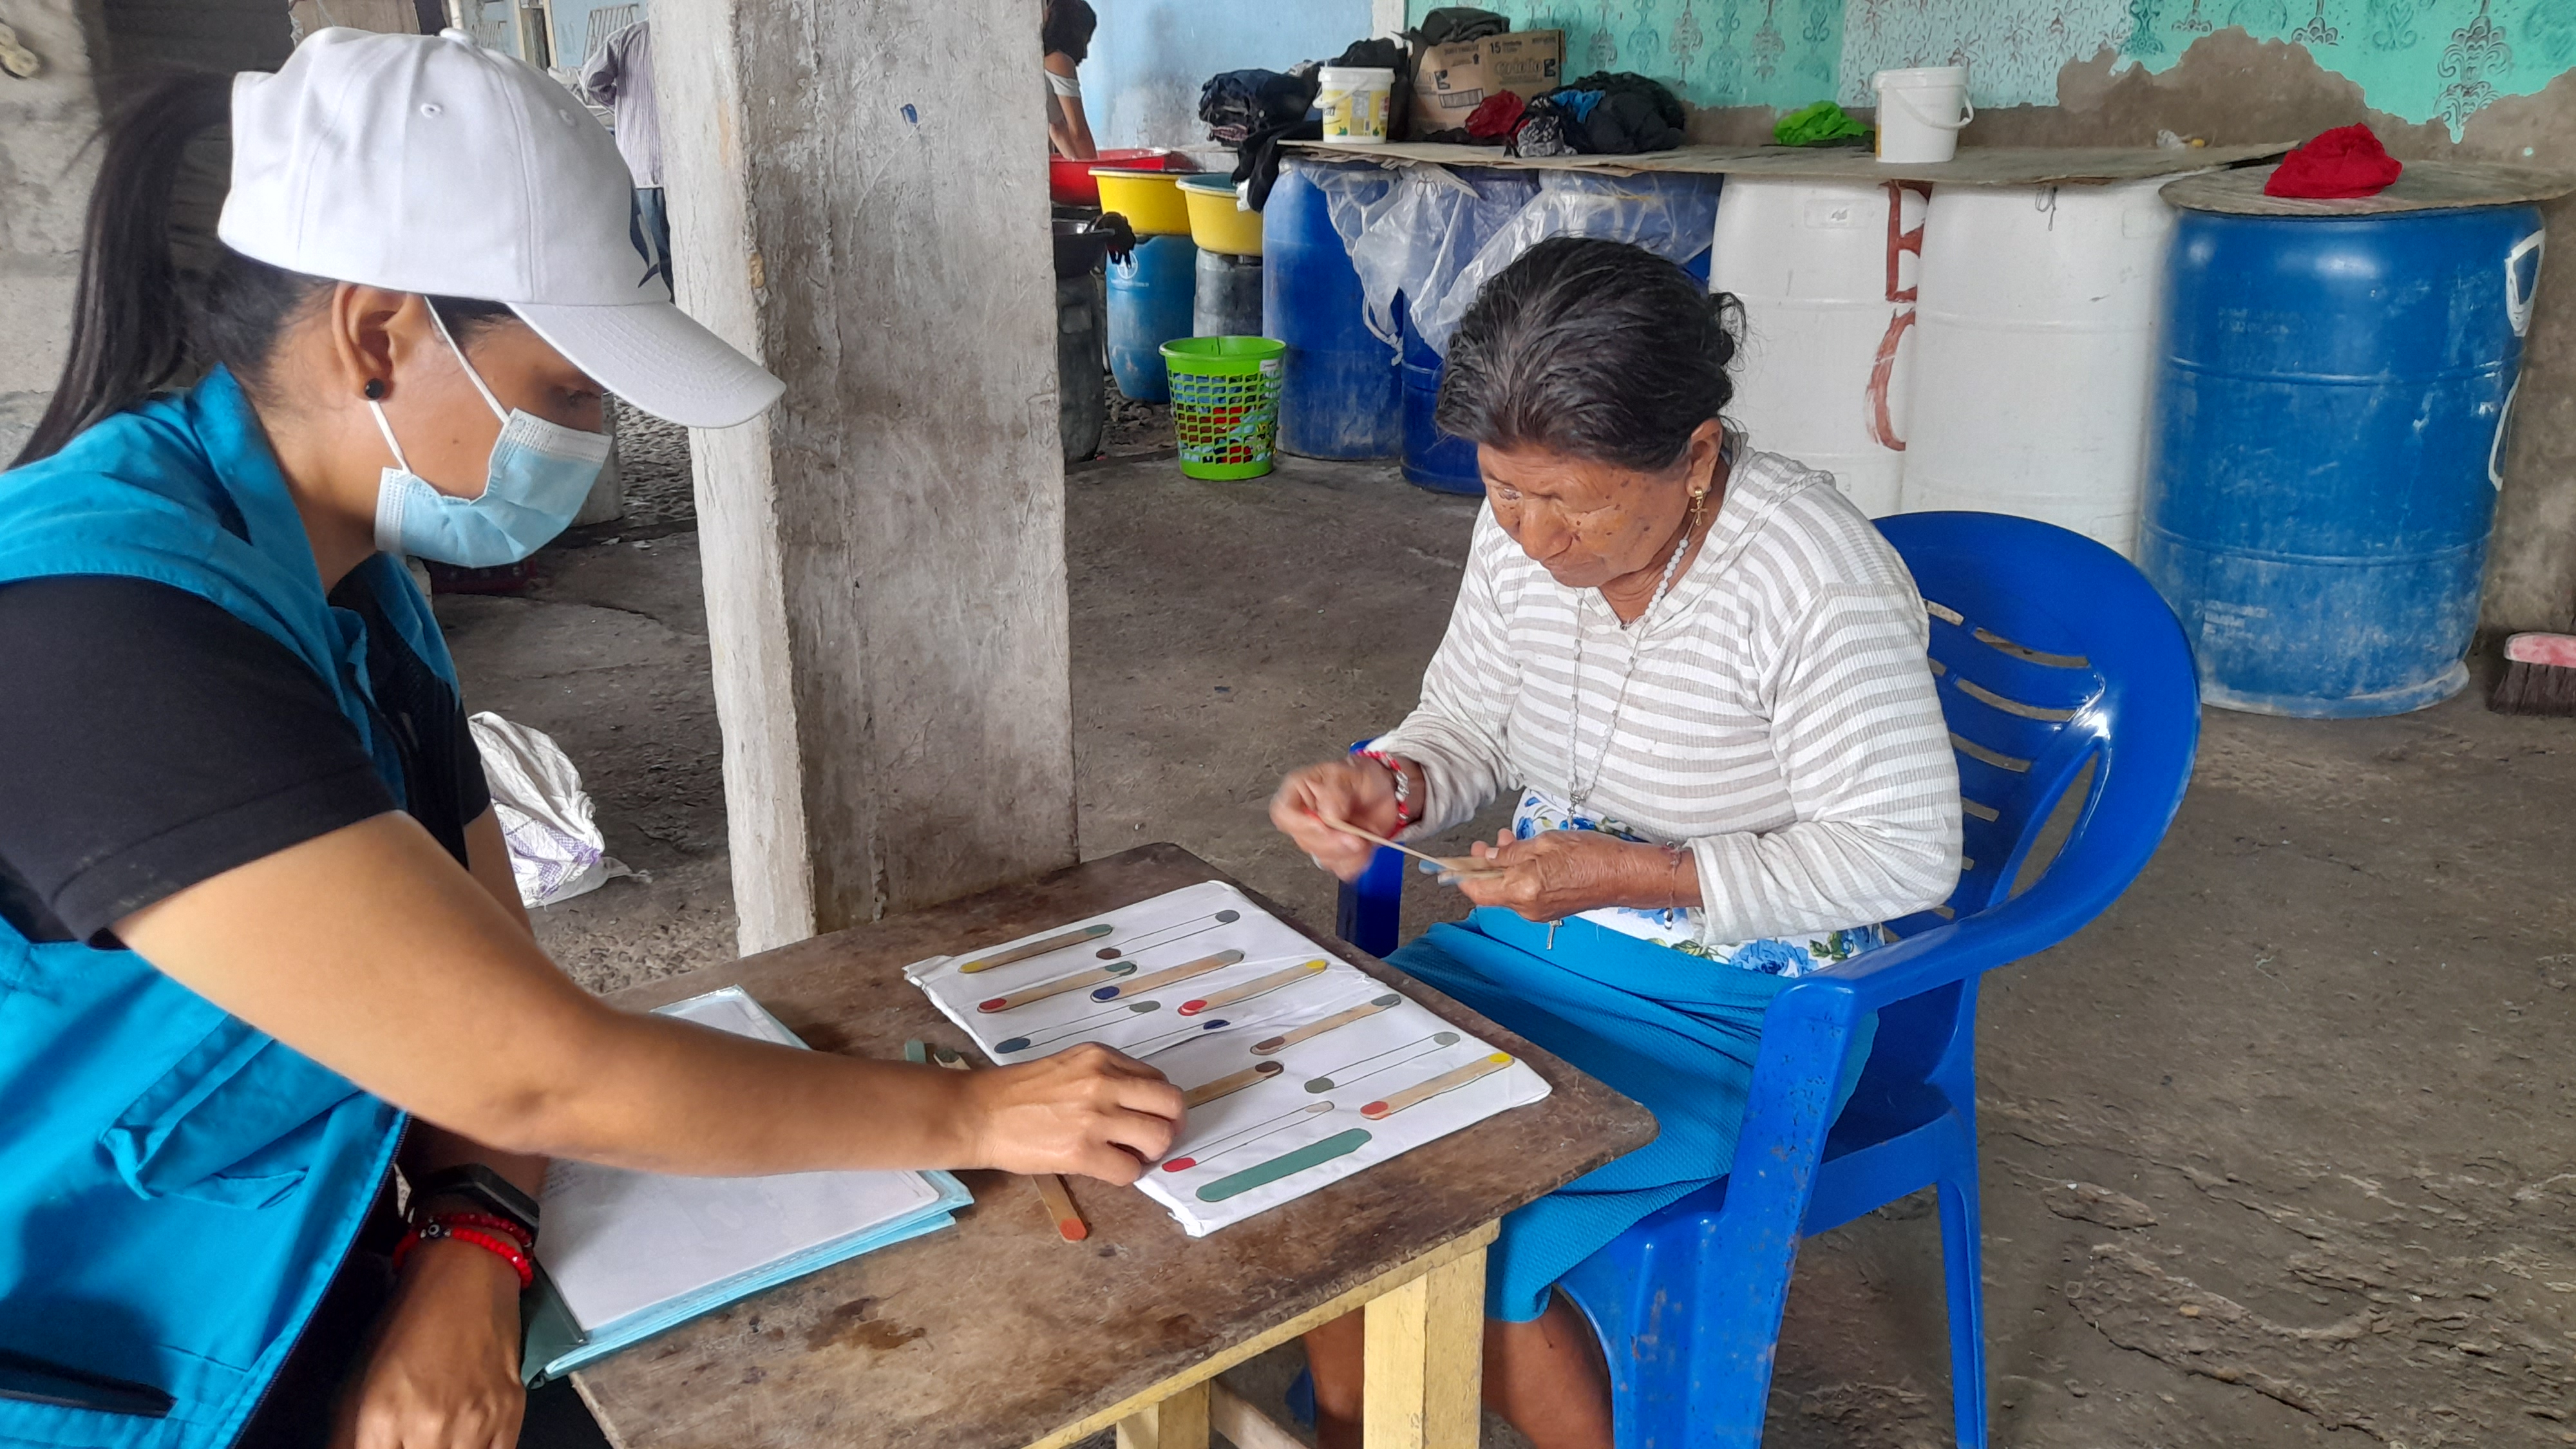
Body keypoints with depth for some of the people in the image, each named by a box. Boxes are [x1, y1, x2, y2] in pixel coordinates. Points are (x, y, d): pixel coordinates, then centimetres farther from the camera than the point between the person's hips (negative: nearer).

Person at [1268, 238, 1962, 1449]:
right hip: (1536, 941, 7)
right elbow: (1466, 727, 8)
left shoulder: (1819, 581, -26)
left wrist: (1642, 876, -28)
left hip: (1738, 1007, -6)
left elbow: (1905, 852, -19)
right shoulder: (1520, 535, -6)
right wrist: (1385, 783, -16)